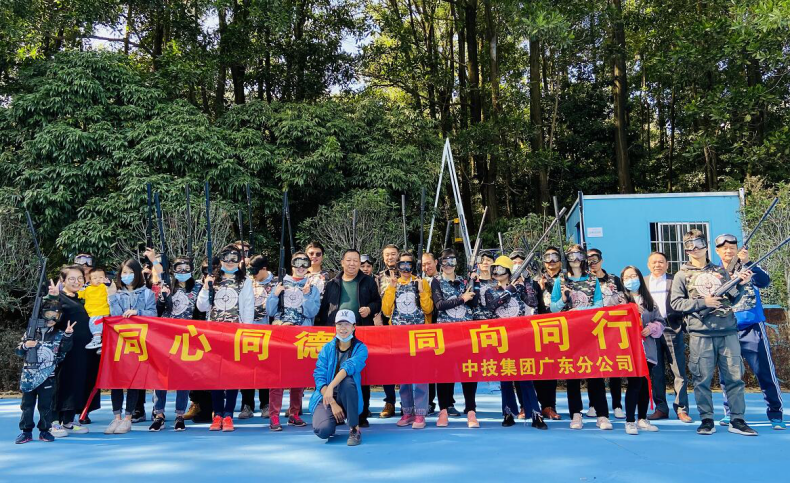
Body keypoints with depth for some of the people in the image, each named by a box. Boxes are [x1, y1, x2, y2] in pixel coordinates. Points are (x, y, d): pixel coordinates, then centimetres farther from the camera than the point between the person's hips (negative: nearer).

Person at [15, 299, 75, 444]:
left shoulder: (59, 334, 2)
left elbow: (65, 349, -11)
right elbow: (19, 352, 7)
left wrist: (68, 335, -25)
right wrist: (25, 345, -14)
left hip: (47, 376, -1)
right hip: (29, 374, 1)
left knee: (45, 405, 4)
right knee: (27, 404, 9)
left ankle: (45, 431, 14)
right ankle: (26, 431, 19)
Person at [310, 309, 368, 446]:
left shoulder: (360, 348, -3)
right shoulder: (328, 348, 2)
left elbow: (350, 367, -23)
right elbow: (319, 376, -7)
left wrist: (331, 386, -40)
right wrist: (333, 403, -18)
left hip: (346, 398, -1)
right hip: (325, 396, 1)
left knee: (347, 380, -34)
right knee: (323, 430, -27)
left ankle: (354, 429, -20)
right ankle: (336, 419, 11)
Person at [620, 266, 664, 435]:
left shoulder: (649, 301, 15)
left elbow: (660, 321, 12)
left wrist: (651, 328, -4)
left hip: (648, 348, 4)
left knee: (645, 384, 10)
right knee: (634, 383, -8)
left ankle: (642, 419, 22)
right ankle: (630, 421, 1)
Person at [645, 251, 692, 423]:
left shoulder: (675, 280, 6)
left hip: (672, 330, -2)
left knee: (679, 371, -1)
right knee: (656, 373, 6)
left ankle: (681, 409, 6)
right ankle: (661, 408, 14)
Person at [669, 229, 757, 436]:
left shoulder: (720, 271, 14)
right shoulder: (683, 275, 6)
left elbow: (732, 299, 15)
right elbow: (676, 303, -2)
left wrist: (740, 285, -3)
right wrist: (702, 303, -12)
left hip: (728, 332, 3)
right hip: (701, 334, -2)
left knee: (735, 377, 3)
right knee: (702, 379, 0)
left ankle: (737, 420, 12)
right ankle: (707, 420, 11)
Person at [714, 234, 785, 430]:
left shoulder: (749, 267, 2)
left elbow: (764, 282, -17)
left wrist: (747, 262, -32)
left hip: (752, 328, -2)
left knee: (765, 373, -3)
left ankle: (776, 415, 6)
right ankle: (730, 413, 19)